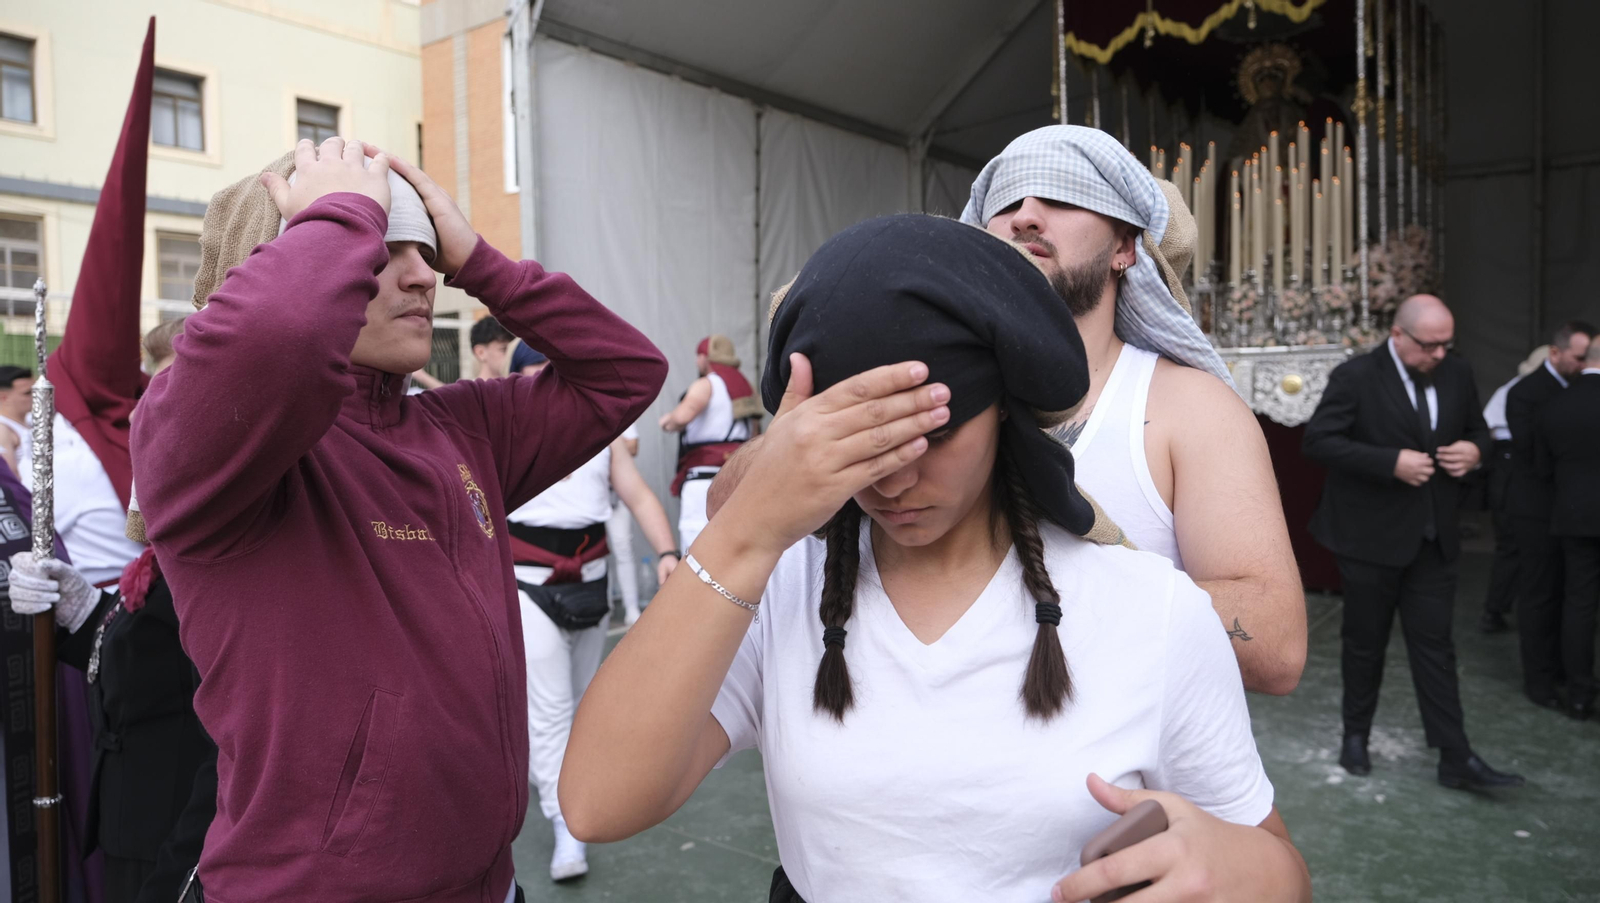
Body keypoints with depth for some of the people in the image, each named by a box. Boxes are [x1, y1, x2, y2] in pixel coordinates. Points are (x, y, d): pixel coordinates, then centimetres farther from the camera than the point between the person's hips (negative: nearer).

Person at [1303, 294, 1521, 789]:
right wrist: (1392, 463, -24)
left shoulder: (1457, 375, 5)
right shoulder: (1356, 377, -12)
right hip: (1372, 536, -4)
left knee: (1434, 644, 6)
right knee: (1365, 641, 11)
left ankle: (1456, 759, 13)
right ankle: (1356, 736, 29)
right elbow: (1317, 440, -17)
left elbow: (1477, 430, 18)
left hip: (1433, 537, 4)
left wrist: (1474, 450, -6)